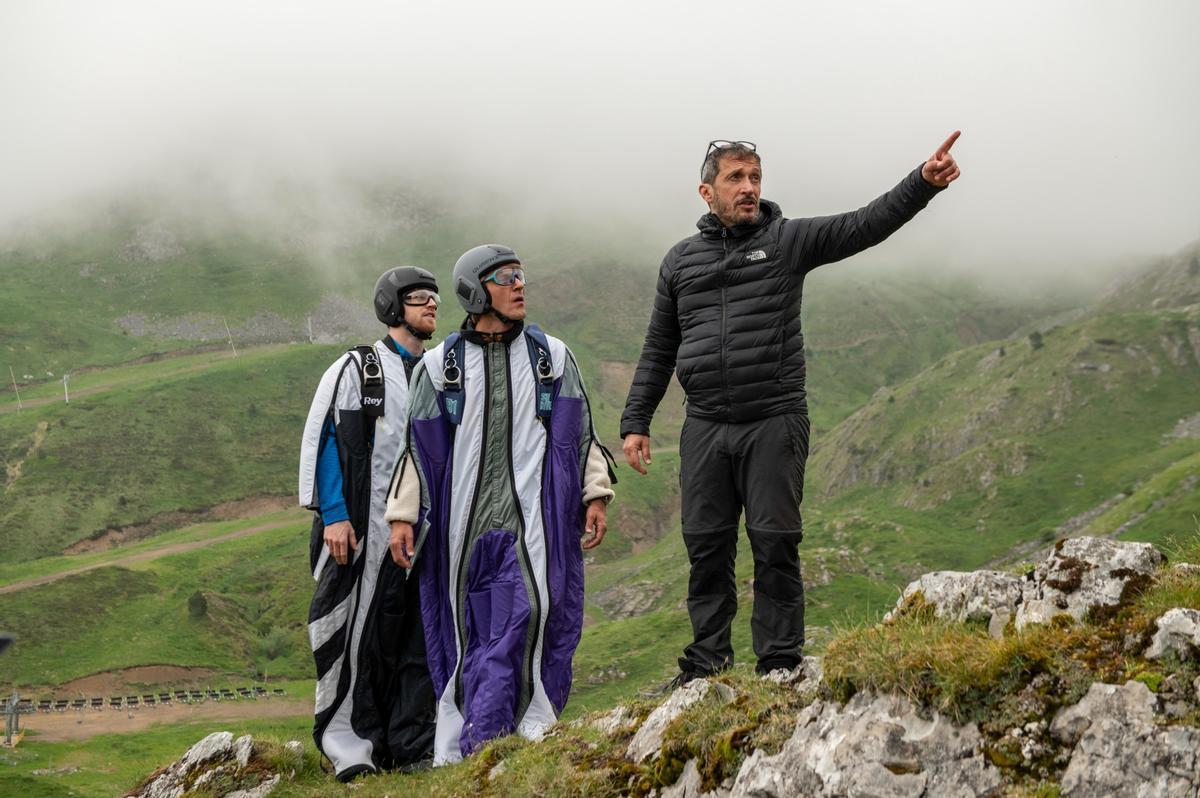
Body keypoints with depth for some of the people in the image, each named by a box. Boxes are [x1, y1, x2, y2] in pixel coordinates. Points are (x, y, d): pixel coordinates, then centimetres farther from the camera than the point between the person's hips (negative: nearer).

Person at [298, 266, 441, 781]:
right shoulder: (357, 369, 2)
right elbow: (323, 441, -4)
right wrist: (334, 517, -13)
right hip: (366, 527, -5)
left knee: (422, 632, 2)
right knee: (360, 631, -5)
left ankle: (411, 743, 9)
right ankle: (351, 744, 3)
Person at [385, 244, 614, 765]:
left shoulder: (551, 356, 12)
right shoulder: (440, 365, 9)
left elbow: (581, 432, 14)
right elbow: (418, 446, 10)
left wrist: (596, 495, 7)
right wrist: (402, 515, 5)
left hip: (532, 512, 0)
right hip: (467, 516, 0)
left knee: (529, 608, -15)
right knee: (473, 629, 1)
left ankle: (480, 741, -12)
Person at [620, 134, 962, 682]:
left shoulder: (788, 241, 3)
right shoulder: (680, 261, 13)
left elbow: (866, 225, -9)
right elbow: (658, 350, 17)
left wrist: (924, 183, -25)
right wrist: (635, 422, 11)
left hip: (774, 425, -3)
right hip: (705, 430, 3)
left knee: (775, 545, -1)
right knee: (706, 545, 6)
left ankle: (780, 665, 6)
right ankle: (706, 663, 16)